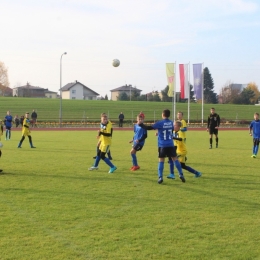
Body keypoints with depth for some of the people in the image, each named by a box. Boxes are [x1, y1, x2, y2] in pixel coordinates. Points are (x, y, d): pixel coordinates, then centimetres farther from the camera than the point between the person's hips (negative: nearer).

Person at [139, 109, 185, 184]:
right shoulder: (171, 123, 6)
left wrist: (140, 124, 3)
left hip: (162, 145, -3)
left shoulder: (160, 123, -9)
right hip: (170, 145, 3)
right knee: (175, 159, 9)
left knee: (161, 161, 4)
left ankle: (160, 178, -1)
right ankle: (181, 175, 8)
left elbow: (149, 127, -10)